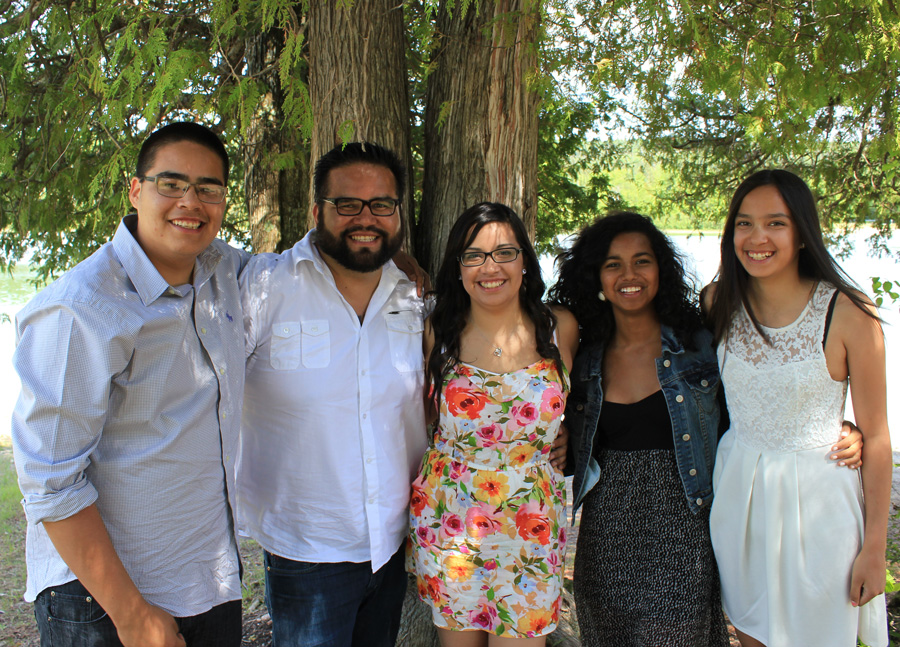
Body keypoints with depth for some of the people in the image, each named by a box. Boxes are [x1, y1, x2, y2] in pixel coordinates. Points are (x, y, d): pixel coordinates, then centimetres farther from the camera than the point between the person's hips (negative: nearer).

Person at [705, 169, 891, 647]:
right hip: (737, 491, 4)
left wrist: (875, 548, -7)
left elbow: (876, 437, -10)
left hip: (816, 498, -3)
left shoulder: (848, 314, -15)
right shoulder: (719, 302, -4)